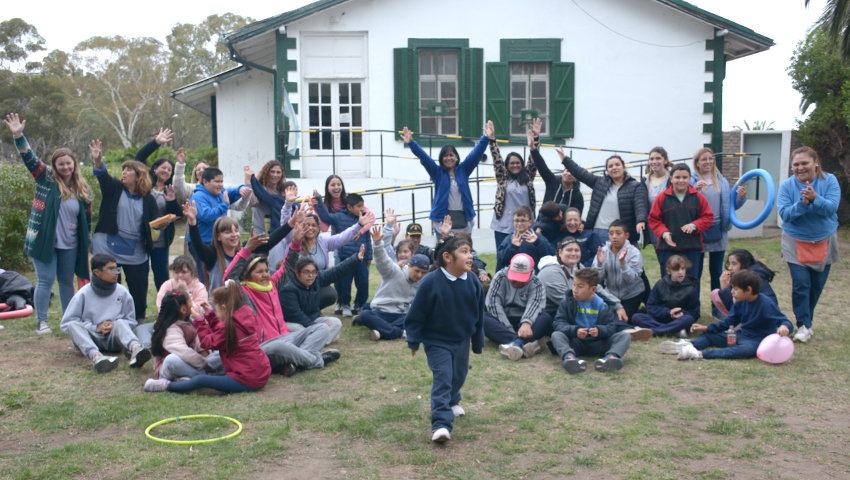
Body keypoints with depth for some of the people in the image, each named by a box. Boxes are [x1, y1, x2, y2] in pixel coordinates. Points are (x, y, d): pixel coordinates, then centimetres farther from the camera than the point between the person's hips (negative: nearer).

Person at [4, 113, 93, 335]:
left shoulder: (83, 189, 4)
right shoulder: (46, 178, -2)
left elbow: (87, 219, 10)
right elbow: (29, 158, -13)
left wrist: (86, 245, 12)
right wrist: (18, 135, -27)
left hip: (70, 245, 3)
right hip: (44, 241, -3)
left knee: (67, 282, 12)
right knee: (45, 281, -2)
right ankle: (41, 322, 10)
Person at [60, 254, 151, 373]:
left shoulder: (122, 292, 6)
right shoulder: (84, 294, 1)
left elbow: (131, 321, 10)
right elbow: (66, 323, -2)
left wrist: (115, 325, -11)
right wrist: (96, 328, -11)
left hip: (113, 339, 0)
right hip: (89, 338, 0)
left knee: (120, 323, -29)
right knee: (74, 325, -29)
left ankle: (135, 348, -62)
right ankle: (96, 356, -59)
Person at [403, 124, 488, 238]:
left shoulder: (463, 170, 10)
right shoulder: (437, 172, 5)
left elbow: (476, 154, 3)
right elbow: (424, 157, -4)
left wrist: (486, 138, -7)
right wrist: (411, 143, -15)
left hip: (463, 219, 2)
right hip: (443, 219, -2)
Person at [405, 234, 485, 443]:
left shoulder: (473, 282, -10)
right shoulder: (431, 282, -23)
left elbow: (479, 315, 3)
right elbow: (416, 314, -12)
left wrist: (478, 344, 9)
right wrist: (413, 341, -7)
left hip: (462, 340, 5)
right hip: (436, 341, -5)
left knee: (459, 375, 21)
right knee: (442, 378, -12)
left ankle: (452, 402, 50)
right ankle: (441, 423, -12)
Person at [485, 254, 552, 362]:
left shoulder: (536, 284, 0)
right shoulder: (501, 277, 0)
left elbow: (534, 304, -21)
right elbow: (494, 303, -12)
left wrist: (526, 323, -44)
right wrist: (508, 328, -25)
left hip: (522, 323, 0)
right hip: (501, 322, 0)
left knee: (546, 318, -27)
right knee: (481, 317, -32)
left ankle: (517, 342, -52)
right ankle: (523, 343, -55)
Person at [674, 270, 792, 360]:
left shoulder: (766, 304, -17)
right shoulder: (741, 303, 5)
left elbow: (785, 321, -21)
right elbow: (729, 322, 15)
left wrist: (784, 327, -48)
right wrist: (706, 328, 6)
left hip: (758, 341, -8)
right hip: (741, 336, 8)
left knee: (746, 349, -42)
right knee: (708, 335, 0)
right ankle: (690, 346, -34)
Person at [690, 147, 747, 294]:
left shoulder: (722, 181, 10)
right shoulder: (691, 180, -5)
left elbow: (730, 206, 13)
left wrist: (742, 197, -6)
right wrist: (694, 191, -29)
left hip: (718, 232, 4)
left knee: (717, 272, 13)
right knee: (695, 273, 2)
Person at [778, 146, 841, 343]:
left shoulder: (829, 181, -9)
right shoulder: (787, 185, -9)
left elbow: (831, 208, -20)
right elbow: (784, 214, -16)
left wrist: (815, 199, -38)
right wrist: (802, 203, -32)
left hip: (824, 242, 1)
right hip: (796, 243, -1)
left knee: (817, 286, 9)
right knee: (801, 284, -9)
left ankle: (806, 320, 26)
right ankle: (803, 326, -1)